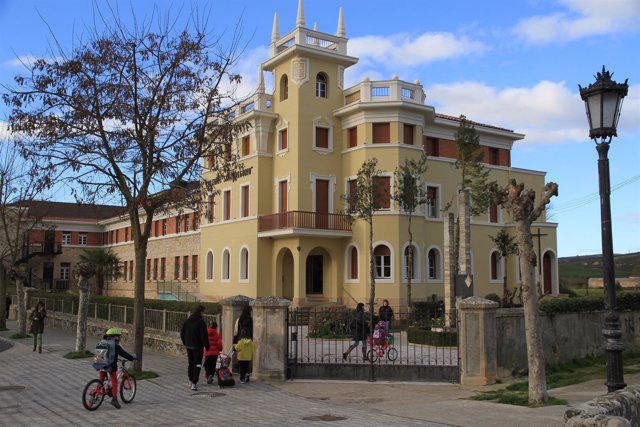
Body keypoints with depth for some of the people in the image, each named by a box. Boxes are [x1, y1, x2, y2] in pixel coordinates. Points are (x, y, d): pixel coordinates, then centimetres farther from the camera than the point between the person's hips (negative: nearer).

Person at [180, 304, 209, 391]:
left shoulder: (187, 322, 4)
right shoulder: (201, 323, -17)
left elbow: (182, 333, 11)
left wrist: (185, 343, 21)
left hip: (189, 346, 6)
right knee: (197, 365, -2)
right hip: (198, 347, -6)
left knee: (191, 364, 20)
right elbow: (204, 336, -18)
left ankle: (191, 381, 31)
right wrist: (207, 346, -8)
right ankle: (194, 383, -11)